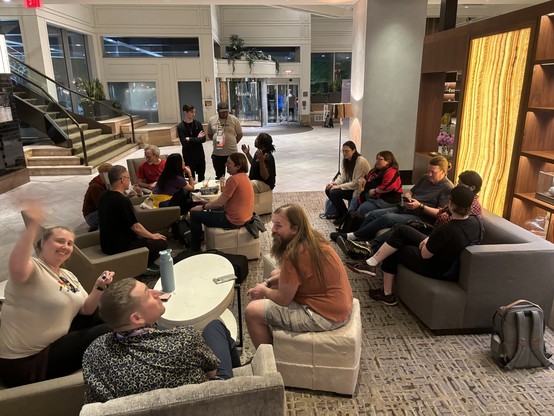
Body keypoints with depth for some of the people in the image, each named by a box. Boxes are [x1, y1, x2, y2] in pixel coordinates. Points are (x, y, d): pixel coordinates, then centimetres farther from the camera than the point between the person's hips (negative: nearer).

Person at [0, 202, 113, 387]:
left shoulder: (68, 276, 9)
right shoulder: (33, 268, -18)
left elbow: (86, 310, 4)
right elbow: (16, 268, -45)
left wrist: (99, 287, -14)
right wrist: (32, 226, -54)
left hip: (54, 341, 9)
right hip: (24, 362, -9)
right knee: (107, 333, -11)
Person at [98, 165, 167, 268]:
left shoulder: (104, 197, 3)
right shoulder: (123, 201, -25)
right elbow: (135, 227, -18)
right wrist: (152, 236, -3)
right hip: (119, 247, -10)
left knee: (144, 236, 25)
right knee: (162, 243, -4)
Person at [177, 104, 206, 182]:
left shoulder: (198, 124, 2)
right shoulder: (180, 127, -8)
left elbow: (203, 139, -8)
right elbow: (184, 143, -18)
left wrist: (190, 139, -19)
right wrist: (197, 138, -15)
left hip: (200, 155, 3)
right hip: (188, 157, -3)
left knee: (201, 177, 13)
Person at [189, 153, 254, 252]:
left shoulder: (234, 179, -23)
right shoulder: (243, 176, 7)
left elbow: (219, 203, -18)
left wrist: (202, 207, -2)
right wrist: (208, 203, 12)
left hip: (233, 221, -10)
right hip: (244, 217, 10)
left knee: (195, 214, 1)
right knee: (212, 209, 32)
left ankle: (195, 250, 15)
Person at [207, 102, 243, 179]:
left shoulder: (234, 119, -3)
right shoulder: (211, 120, 4)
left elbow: (240, 134, 4)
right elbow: (209, 135, 15)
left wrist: (233, 143, 2)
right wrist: (216, 141, 5)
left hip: (232, 153, -2)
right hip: (217, 154, 2)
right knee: (219, 177, 15)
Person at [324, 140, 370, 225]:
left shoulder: (361, 161, -22)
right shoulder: (346, 160, 4)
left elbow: (356, 183, -24)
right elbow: (342, 177, 5)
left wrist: (338, 187, -23)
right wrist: (334, 183, -15)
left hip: (359, 190, -8)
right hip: (350, 185, 8)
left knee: (334, 193, -22)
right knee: (328, 190, -6)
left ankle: (345, 214, 1)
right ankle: (339, 213, 10)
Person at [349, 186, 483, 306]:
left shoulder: (446, 231, -36)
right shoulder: (477, 221, -12)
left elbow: (425, 254, -21)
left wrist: (427, 240, -1)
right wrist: (430, 239, -2)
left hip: (436, 270, -8)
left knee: (393, 251, 10)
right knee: (402, 230, 5)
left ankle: (387, 294, 21)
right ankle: (371, 262, 11)